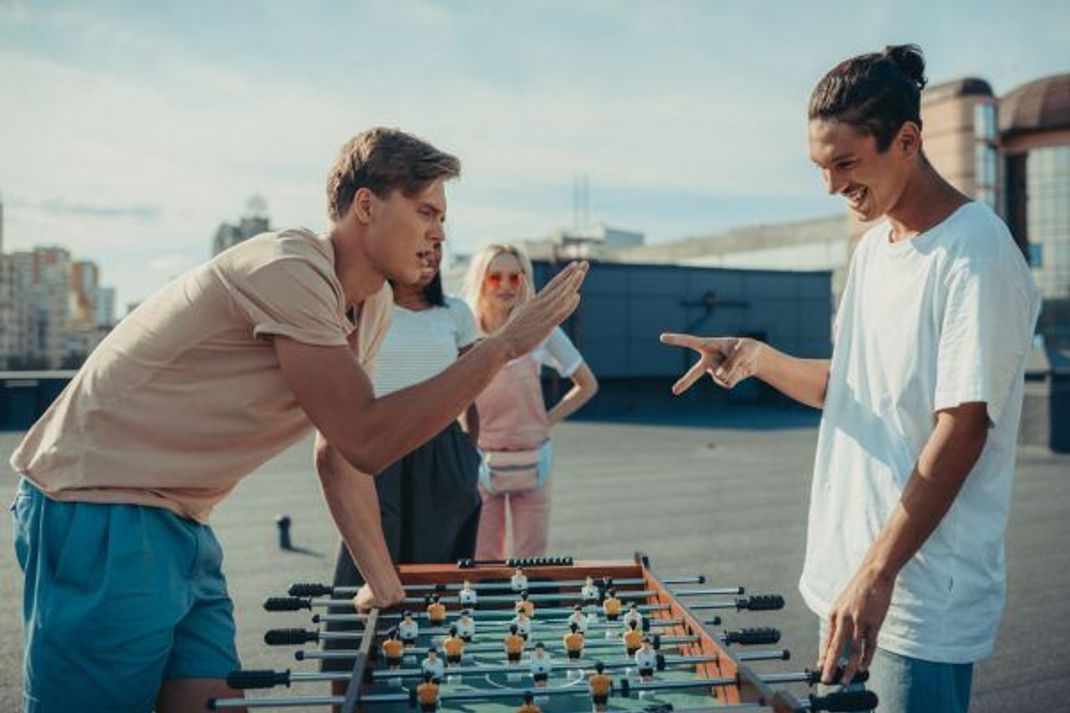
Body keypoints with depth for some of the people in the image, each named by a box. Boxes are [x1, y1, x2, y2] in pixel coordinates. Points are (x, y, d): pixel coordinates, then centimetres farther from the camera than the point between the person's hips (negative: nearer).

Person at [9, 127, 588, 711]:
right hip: (99, 515, -8)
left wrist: (385, 587, 12)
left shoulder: (374, 307, 7)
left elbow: (339, 452, 14)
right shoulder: (289, 270, -22)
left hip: (181, 528, 9)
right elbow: (367, 440, -25)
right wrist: (502, 345, -22)